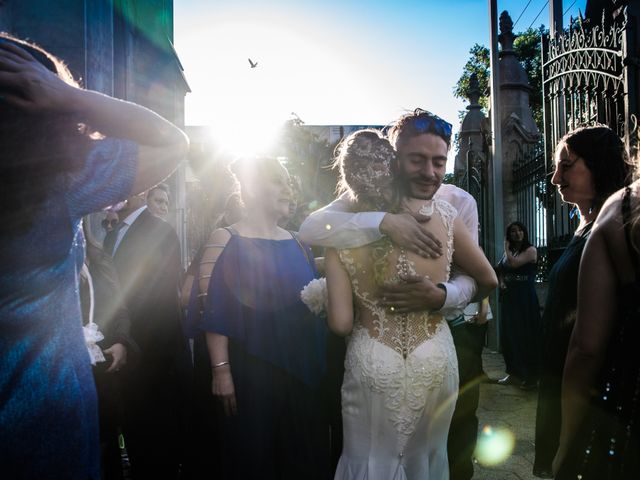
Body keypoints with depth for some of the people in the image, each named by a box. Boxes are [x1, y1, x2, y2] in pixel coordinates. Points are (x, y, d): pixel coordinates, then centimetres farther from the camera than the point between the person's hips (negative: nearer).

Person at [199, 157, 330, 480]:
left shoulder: (297, 244, 9)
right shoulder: (225, 240, -5)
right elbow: (215, 310, -12)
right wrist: (221, 369, -19)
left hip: (302, 369, 5)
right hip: (250, 370, -5)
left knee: (305, 454, 15)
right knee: (253, 453, 9)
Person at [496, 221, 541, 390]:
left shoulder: (530, 250, -4)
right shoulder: (509, 252, 14)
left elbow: (513, 263, -19)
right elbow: (501, 271, 21)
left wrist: (506, 248, -3)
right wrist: (502, 283, 0)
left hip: (525, 298, -6)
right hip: (509, 297, 6)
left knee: (527, 336, -3)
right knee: (509, 336, 7)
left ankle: (531, 376, 7)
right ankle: (514, 374, 19)